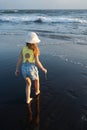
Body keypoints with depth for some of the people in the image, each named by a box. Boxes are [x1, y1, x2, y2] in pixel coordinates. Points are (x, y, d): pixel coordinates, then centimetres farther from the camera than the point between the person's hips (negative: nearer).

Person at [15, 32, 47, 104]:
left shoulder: (23, 49, 3)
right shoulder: (35, 50, -11)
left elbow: (19, 60, 2)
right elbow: (37, 62, -15)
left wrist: (17, 70, 11)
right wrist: (43, 69, -1)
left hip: (24, 68, 4)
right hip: (32, 68, -4)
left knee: (28, 83, 25)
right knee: (36, 79, 29)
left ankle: (28, 99, 25)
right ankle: (37, 91, 53)